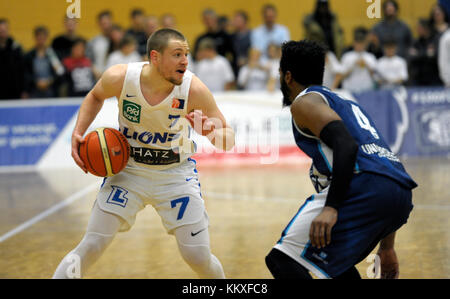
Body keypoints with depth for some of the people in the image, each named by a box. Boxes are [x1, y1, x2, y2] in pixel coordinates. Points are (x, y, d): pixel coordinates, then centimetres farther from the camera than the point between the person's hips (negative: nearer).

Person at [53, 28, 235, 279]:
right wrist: (78, 133, -7)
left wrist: (212, 132, -37)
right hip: (128, 169, 0)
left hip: (177, 173, 0)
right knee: (91, 248, -7)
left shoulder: (194, 89, -23)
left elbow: (228, 140, -15)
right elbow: (95, 96, 5)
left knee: (199, 258, -3)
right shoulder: (120, 78, -21)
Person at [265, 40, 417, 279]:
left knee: (282, 259, -8)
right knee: (332, 259, 31)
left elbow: (346, 145, -12)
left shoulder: (305, 101, 8)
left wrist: (331, 207, -21)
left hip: (364, 187, -9)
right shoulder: (346, 105, 35)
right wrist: (387, 247, 35)